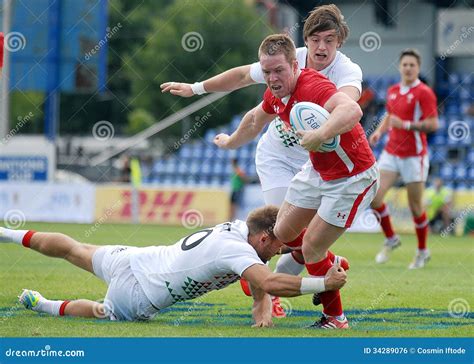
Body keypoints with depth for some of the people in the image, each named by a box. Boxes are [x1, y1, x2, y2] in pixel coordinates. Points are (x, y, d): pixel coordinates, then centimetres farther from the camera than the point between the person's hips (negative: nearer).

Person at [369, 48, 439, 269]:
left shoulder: (424, 93, -10)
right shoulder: (393, 91, 11)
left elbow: (432, 124, -16)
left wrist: (405, 125, -22)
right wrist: (379, 131, 8)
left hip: (414, 156, -6)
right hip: (391, 153, 6)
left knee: (415, 207, 0)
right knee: (374, 196, -9)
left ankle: (422, 252, 19)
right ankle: (390, 239, 11)